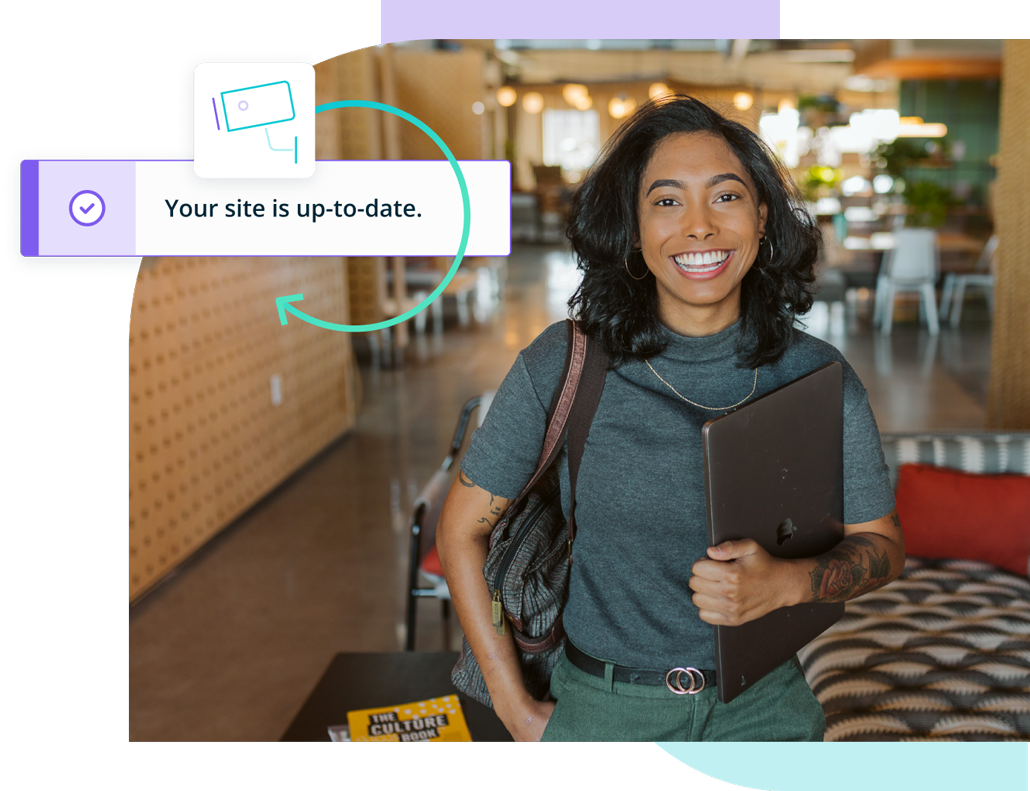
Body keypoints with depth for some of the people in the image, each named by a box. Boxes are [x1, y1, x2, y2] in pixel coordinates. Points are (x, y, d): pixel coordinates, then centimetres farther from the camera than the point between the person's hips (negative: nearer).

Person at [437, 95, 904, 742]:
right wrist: (517, 709, -6)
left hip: (764, 712, 1)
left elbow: (881, 545, 1)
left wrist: (785, 583, -20)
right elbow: (462, 531, -4)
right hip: (600, 711, -1)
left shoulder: (815, 376, -9)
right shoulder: (562, 366, -13)